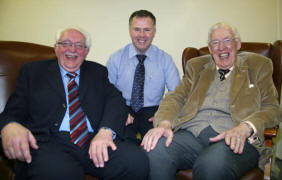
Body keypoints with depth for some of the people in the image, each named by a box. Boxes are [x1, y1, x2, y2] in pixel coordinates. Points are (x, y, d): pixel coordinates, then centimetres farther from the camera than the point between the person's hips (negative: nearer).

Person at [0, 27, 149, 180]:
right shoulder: (32, 71, 15)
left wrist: (106, 131, -18)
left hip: (96, 141, 3)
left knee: (138, 162, -24)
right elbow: (13, 112, 9)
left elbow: (115, 100, 4)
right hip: (50, 142, -2)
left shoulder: (98, 72, 19)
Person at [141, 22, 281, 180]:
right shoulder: (196, 66, 22)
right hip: (191, 133, 2)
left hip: (236, 140, -1)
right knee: (153, 153, -29)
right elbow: (176, 97, 11)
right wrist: (164, 123, -12)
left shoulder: (258, 66, 16)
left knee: (213, 165, -36)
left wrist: (244, 128, -16)